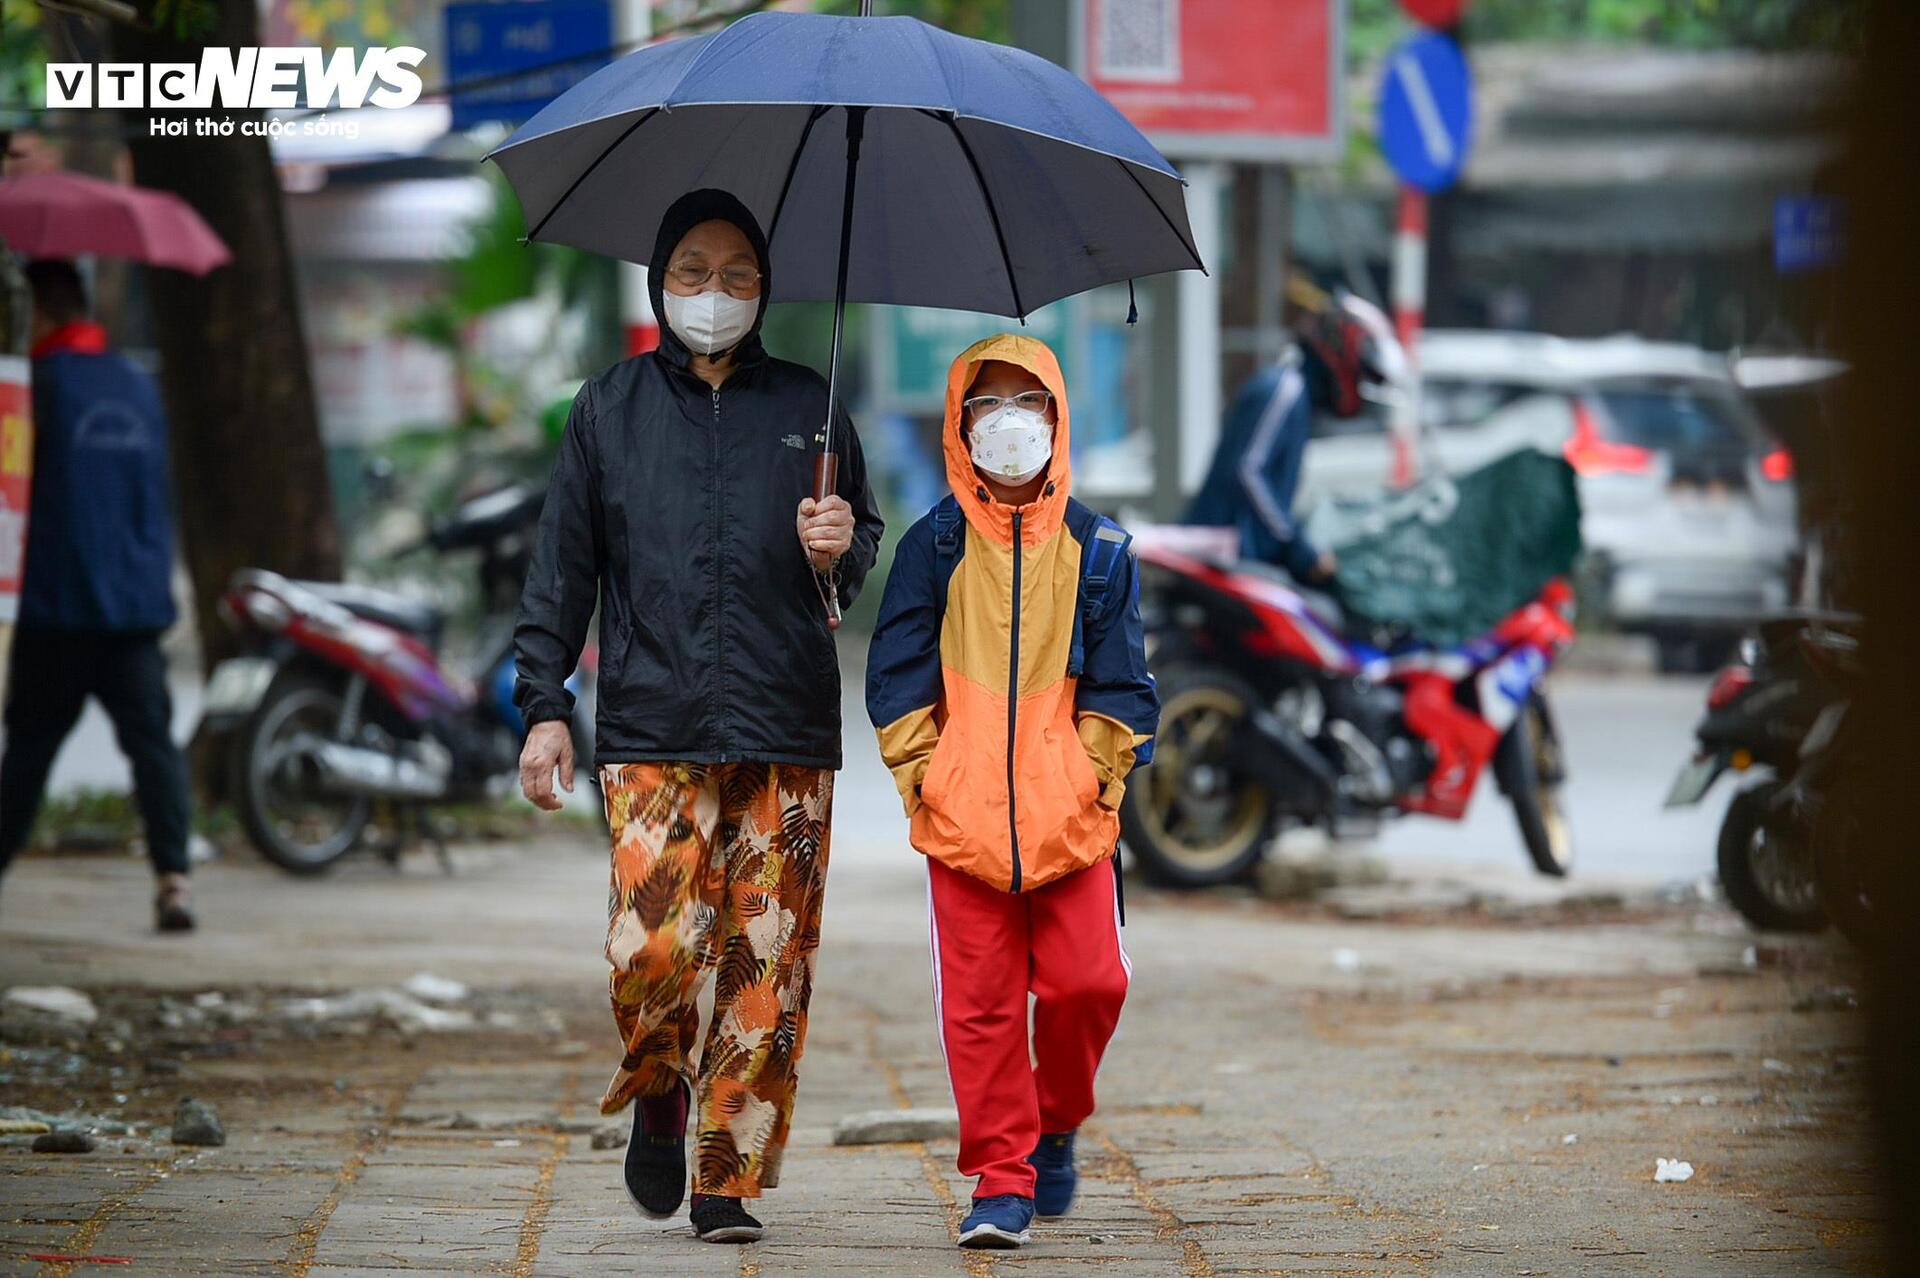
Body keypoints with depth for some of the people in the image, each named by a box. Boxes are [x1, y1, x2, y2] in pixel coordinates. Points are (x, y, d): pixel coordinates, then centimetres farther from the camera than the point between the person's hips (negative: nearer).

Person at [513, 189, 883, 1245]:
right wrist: (544, 703, 5)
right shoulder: (608, 408, 11)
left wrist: (843, 549, -2)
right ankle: (657, 1097, 17)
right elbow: (561, 565, 12)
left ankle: (730, 1177, 4)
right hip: (652, 729, -1)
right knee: (654, 947, -13)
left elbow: (863, 537, 22)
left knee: (768, 961, -4)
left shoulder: (806, 407, 12)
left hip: (786, 731, 1)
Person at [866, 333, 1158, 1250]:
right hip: (964, 818, -1)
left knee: (1087, 981, -6)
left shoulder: (1096, 549, 9)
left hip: (1068, 813, 1)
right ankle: (1002, 1179, 3)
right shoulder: (936, 546, 6)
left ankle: (1056, 1121, 21)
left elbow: (1121, 679, 10)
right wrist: (919, 775, -2)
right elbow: (898, 672, 6)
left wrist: (1102, 775, 0)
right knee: (980, 1000, -3)